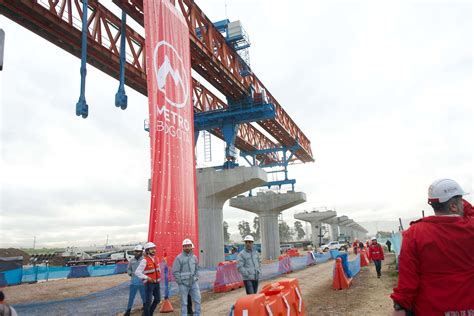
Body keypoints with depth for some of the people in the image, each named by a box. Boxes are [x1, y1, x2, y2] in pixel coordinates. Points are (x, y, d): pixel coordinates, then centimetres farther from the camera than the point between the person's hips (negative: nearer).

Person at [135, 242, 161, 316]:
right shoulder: (145, 261, -17)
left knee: (157, 300, 14)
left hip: (157, 283, 7)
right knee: (148, 301, -2)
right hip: (149, 283, -7)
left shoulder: (156, 258, 4)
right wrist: (147, 278, -23)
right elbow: (137, 272, -20)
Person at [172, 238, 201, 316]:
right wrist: (180, 281, -10)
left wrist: (196, 277, 8)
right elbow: (175, 272, -8)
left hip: (194, 283, 4)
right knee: (184, 302, 5)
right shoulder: (179, 258, -8)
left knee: (198, 300, 6)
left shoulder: (194, 257, 7)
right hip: (183, 284, -4)